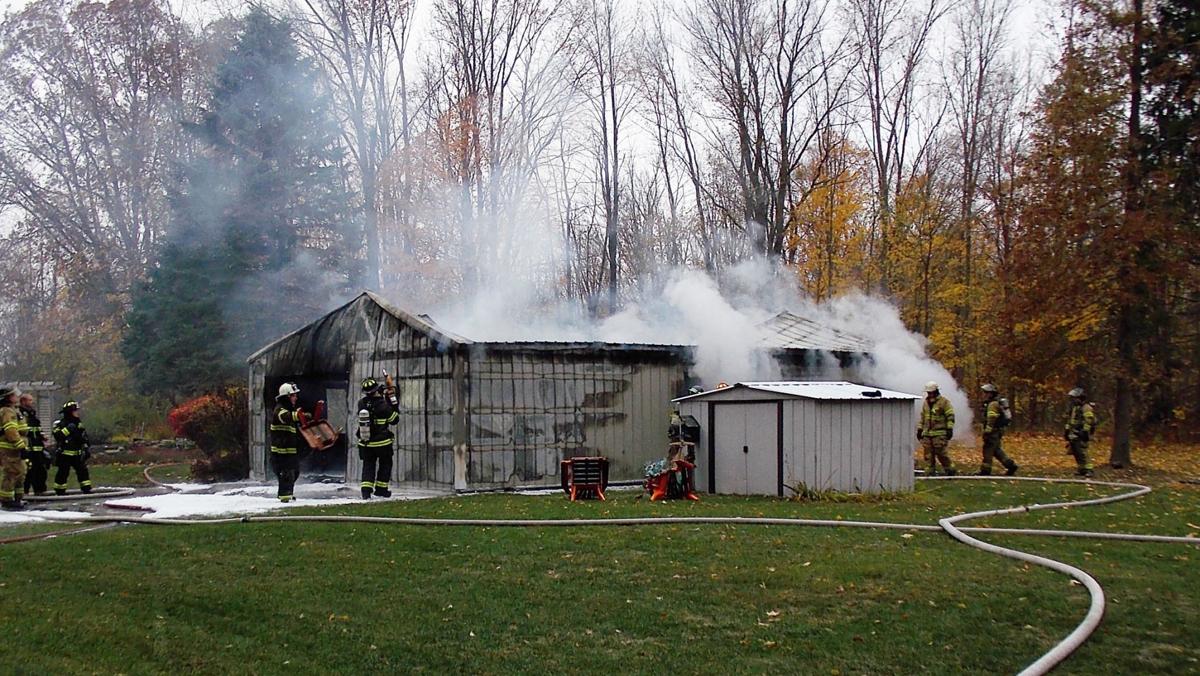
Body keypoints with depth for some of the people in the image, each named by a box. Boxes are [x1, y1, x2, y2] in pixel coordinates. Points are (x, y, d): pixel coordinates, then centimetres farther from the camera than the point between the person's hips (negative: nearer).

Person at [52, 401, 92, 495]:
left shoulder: (78, 423, 11)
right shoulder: (60, 423, -10)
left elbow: (84, 437, 16)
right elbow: (57, 435, -25)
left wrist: (87, 448, 11)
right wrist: (67, 429, -31)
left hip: (77, 453, 6)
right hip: (65, 453, -6)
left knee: (83, 470, 3)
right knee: (63, 473, -2)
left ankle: (87, 489, 8)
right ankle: (59, 491, 8)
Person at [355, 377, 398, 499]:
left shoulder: (361, 403, -6)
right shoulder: (383, 405, -19)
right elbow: (395, 419, -5)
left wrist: (381, 394, 17)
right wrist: (393, 401, 0)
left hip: (365, 443, 4)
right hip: (382, 442, -4)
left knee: (368, 466, 12)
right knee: (385, 464, 17)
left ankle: (366, 490, -3)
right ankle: (381, 489, 20)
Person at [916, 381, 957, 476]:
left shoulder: (944, 402, -4)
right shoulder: (926, 403, 16)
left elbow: (950, 416, -7)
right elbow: (922, 417, 24)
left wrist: (950, 429, -14)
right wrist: (919, 429, 20)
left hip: (939, 433, -6)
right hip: (927, 433, 6)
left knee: (941, 452, -9)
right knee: (928, 454, 3)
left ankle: (950, 470, 4)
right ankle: (930, 472, 7)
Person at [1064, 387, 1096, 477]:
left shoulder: (1086, 408, -11)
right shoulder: (1074, 408, 19)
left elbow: (1089, 421, -18)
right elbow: (1069, 420, 26)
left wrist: (1085, 432, -21)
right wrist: (1067, 430, 23)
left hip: (1081, 435, -9)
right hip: (1073, 435, 9)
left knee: (1082, 453, -15)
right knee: (1076, 452, 10)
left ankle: (1088, 469, -15)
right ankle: (1081, 469, 17)